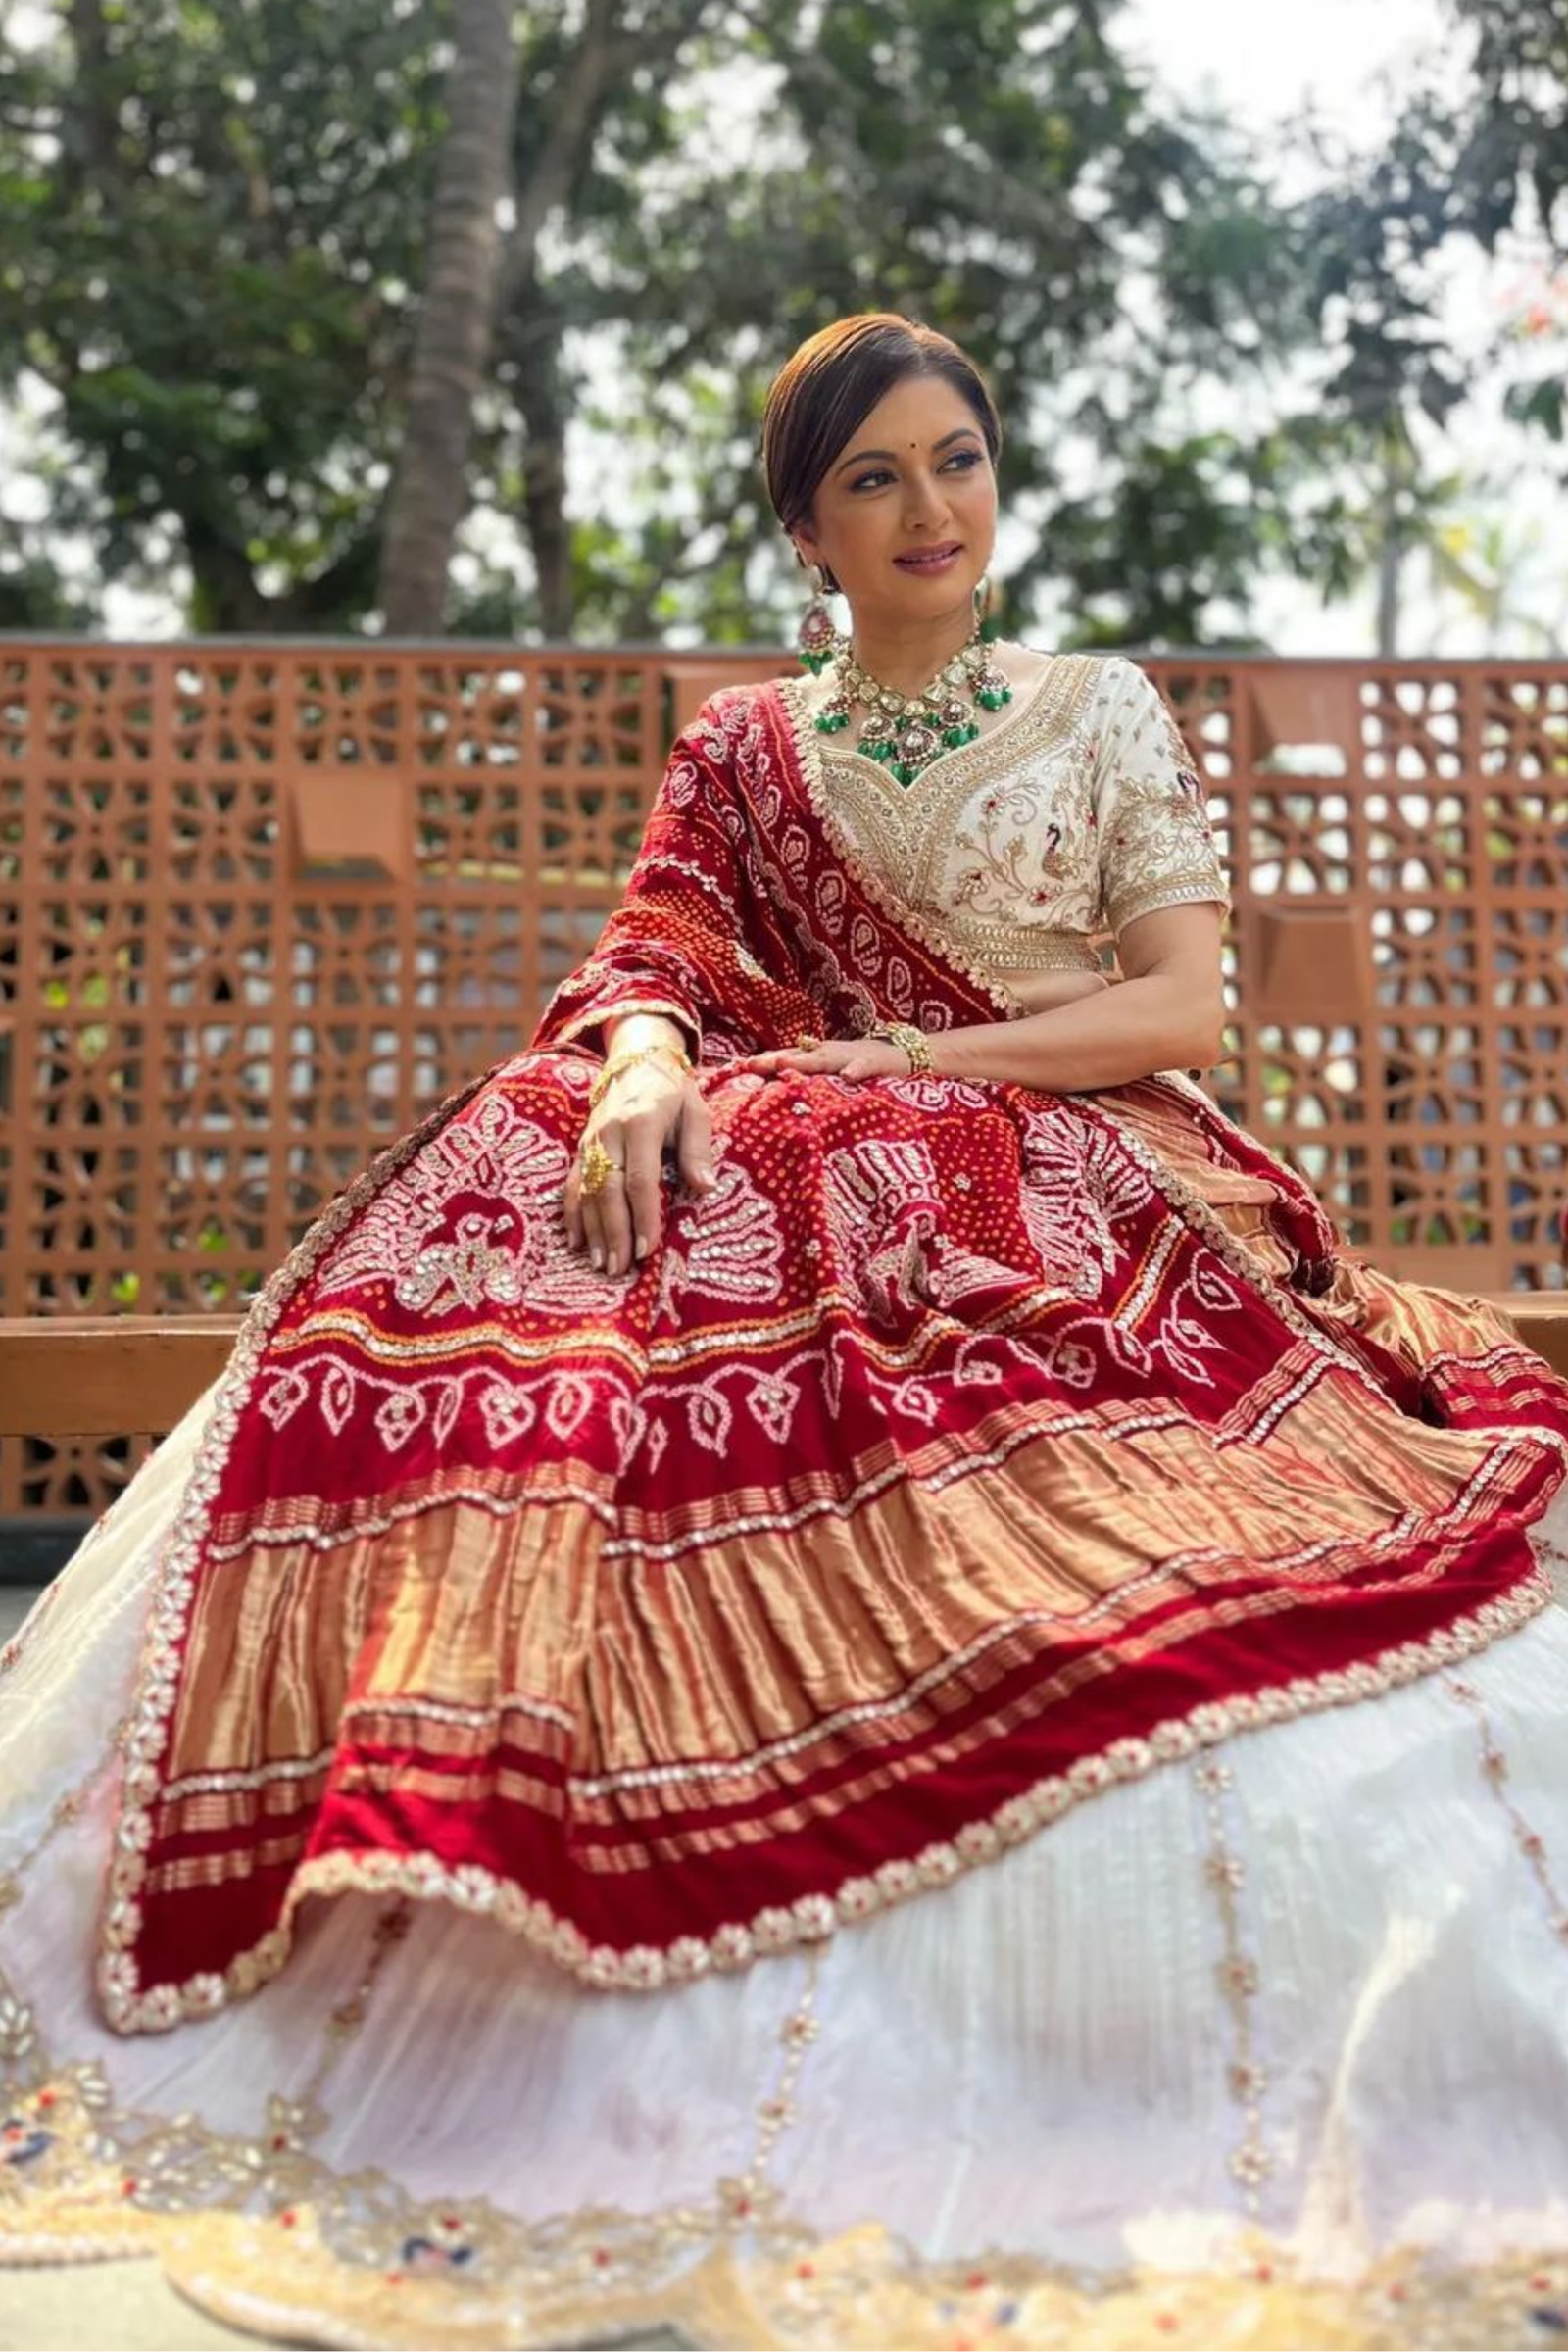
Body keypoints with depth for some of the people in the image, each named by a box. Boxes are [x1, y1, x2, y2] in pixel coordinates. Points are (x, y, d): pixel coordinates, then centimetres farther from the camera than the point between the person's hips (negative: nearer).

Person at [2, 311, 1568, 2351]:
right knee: (529, 1171, -28)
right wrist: (648, 1068, -20)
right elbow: (655, 964, 6)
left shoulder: (1103, 711, 13)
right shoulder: (743, 750, 19)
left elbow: (1182, 1007, 2)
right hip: (804, 1182, 2)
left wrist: (885, 1064, -8)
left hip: (1069, 1185, -1)